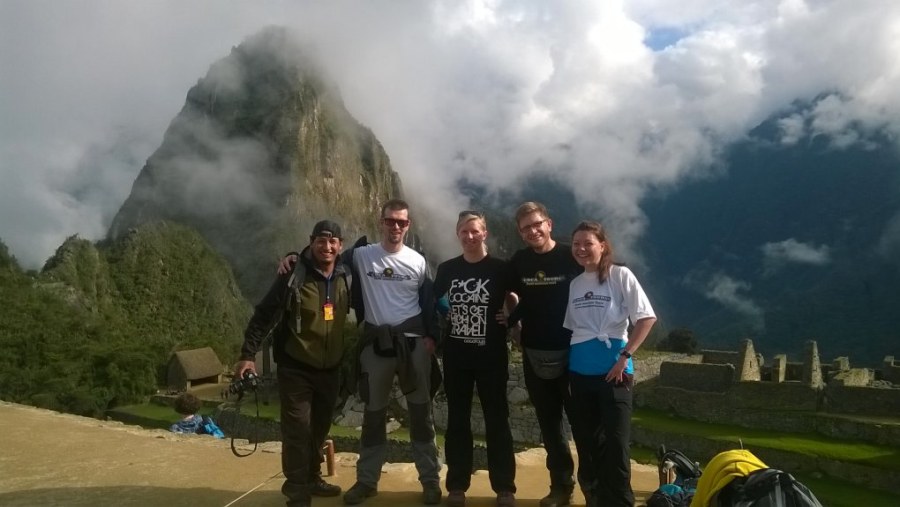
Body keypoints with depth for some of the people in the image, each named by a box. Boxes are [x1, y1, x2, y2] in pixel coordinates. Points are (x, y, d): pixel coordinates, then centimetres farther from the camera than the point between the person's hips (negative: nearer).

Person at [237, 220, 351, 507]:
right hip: (296, 368, -5)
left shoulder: (345, 277, 0)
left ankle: (312, 479, 35)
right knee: (297, 430, -4)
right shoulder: (293, 277, -14)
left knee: (319, 429, 17)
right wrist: (248, 354, -17)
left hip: (330, 369, 5)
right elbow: (264, 316, -13)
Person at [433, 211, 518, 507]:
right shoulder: (446, 269, 4)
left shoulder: (500, 268, -3)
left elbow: (514, 303, 4)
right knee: (457, 420, 10)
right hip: (456, 355, 3)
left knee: (497, 420, 5)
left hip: (491, 355, -2)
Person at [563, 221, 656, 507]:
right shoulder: (574, 284, 9)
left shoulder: (620, 276, -5)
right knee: (589, 438, 14)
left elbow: (646, 318, -10)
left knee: (616, 439, -5)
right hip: (580, 371, 5)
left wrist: (624, 356, -14)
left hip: (613, 369, -5)